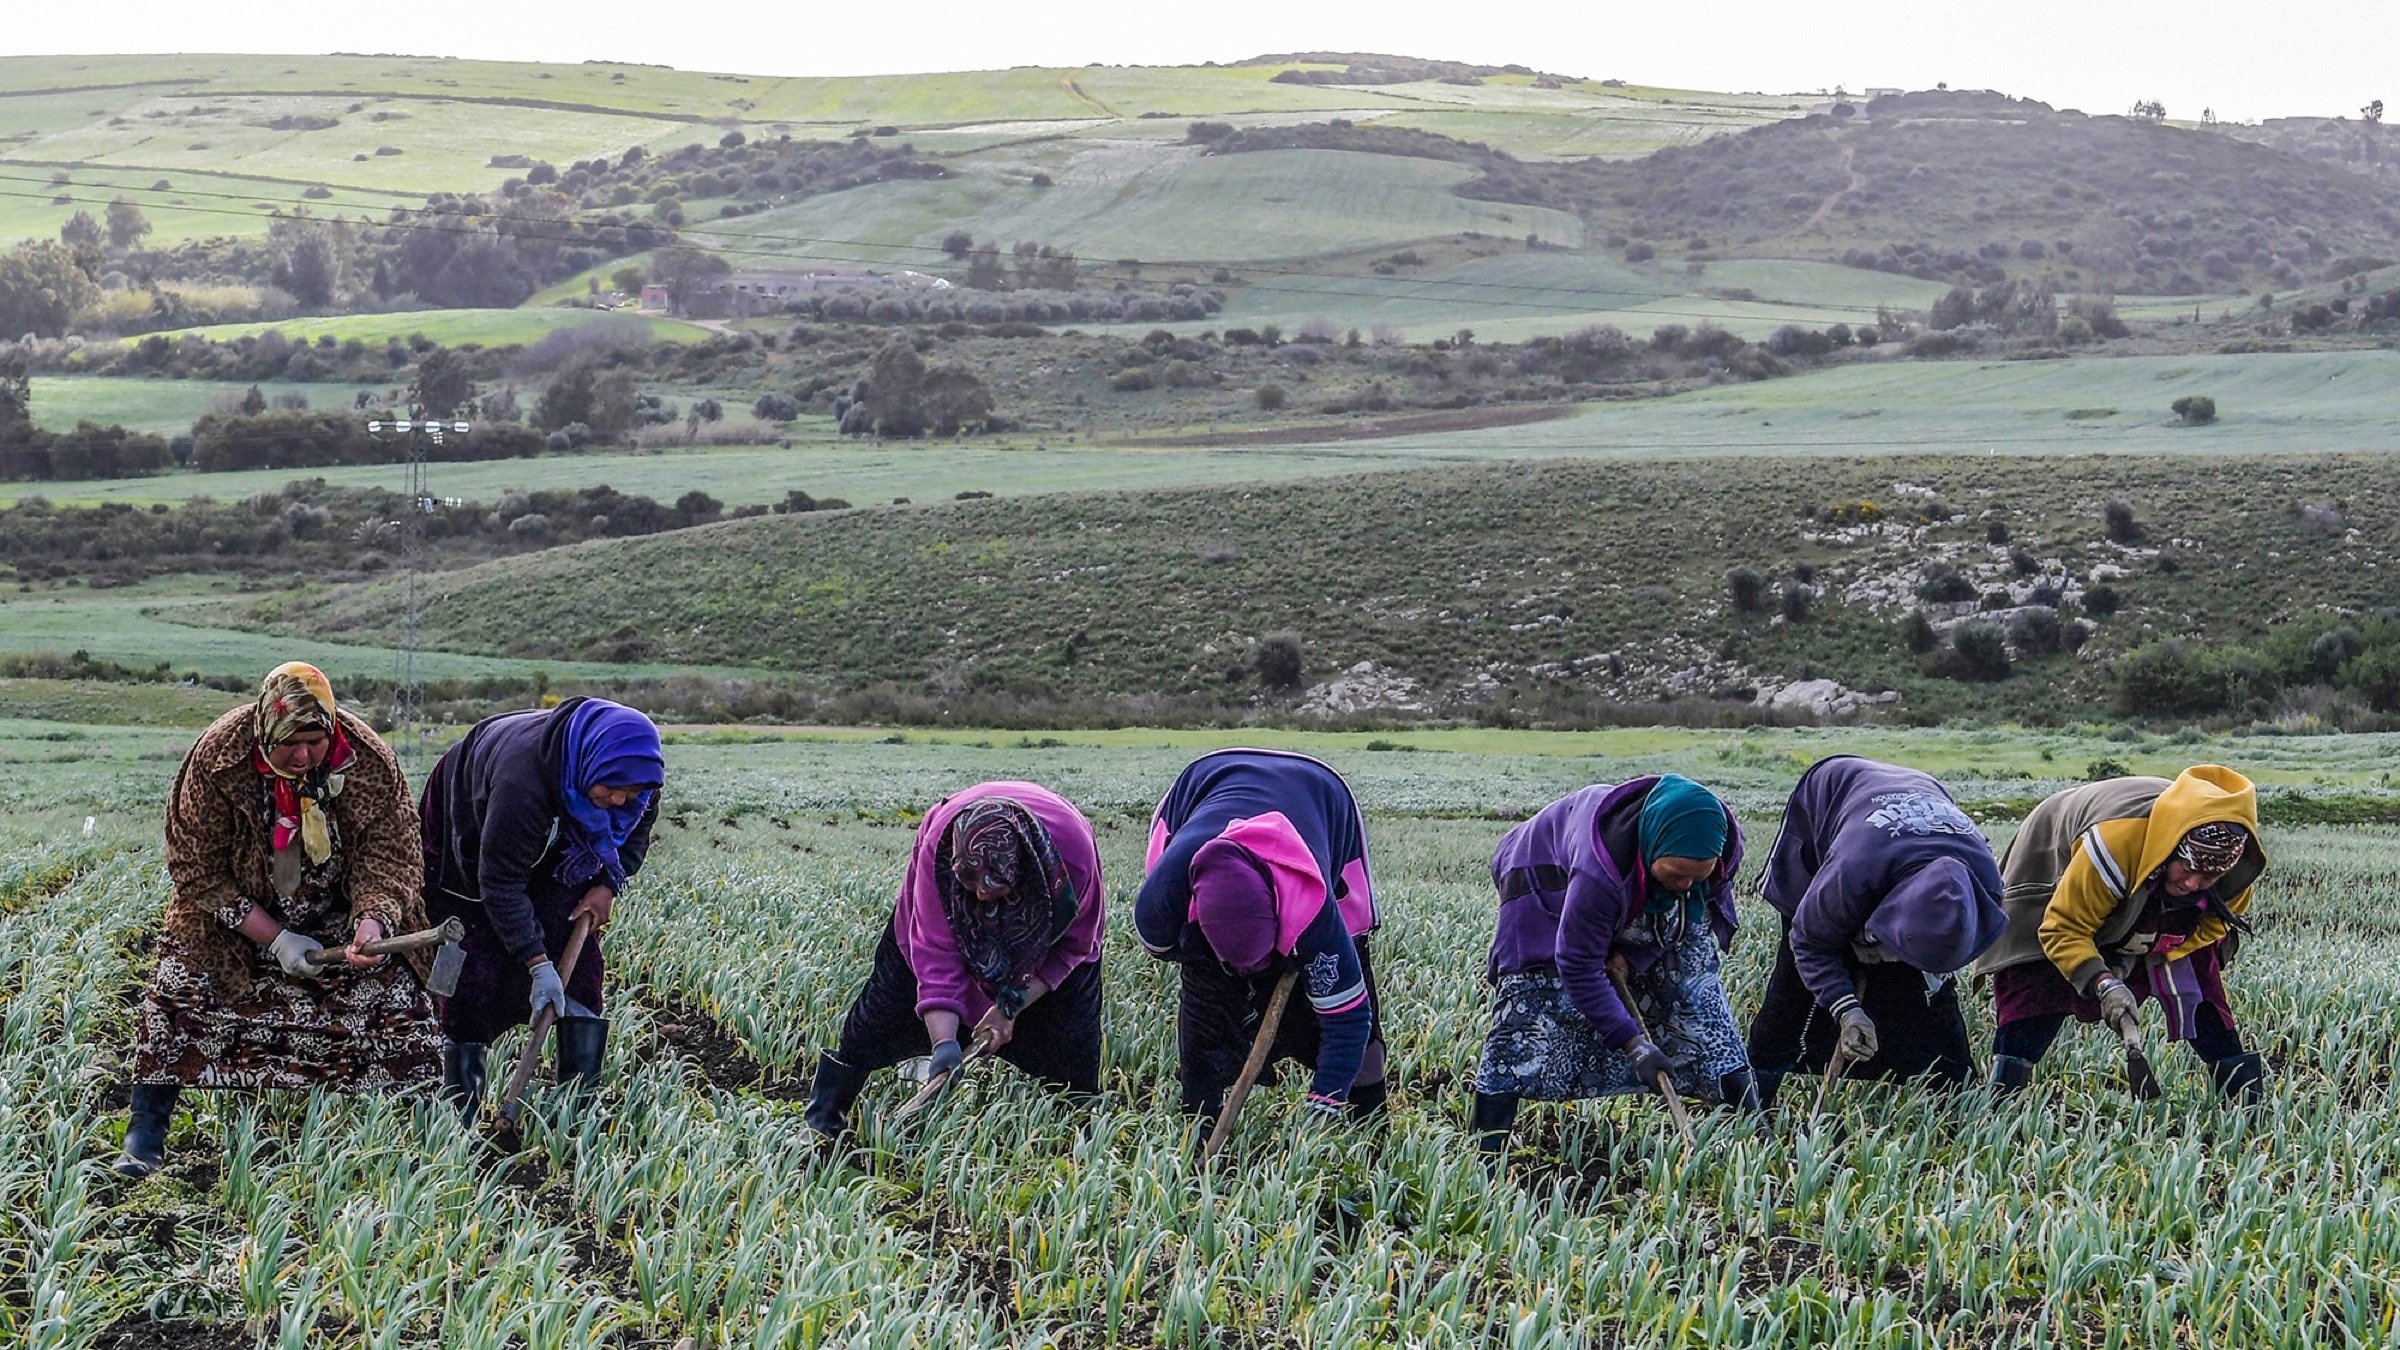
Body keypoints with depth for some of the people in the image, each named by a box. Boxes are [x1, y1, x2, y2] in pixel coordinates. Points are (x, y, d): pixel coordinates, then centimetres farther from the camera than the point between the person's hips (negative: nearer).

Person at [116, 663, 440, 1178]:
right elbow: (198, 872, -20)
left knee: (396, 996, -8)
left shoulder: (369, 762, -24)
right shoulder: (216, 760, -26)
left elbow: (387, 856, -18)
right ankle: (144, 1137, 0)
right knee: (180, 998, -11)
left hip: (339, 918, 1)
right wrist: (275, 939, -24)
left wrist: (373, 920, -39)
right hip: (234, 915, -1)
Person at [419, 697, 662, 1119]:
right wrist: (538, 964, -36)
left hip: (555, 848, 6)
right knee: (477, 963, -10)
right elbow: (501, 884, -37)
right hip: (470, 838, -5)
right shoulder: (523, 780, -45)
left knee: (579, 954, -7)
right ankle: (460, 1103, -2)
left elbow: (638, 827, -1)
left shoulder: (628, 768, -26)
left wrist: (609, 885, -14)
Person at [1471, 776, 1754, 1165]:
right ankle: (1487, 1153, -13)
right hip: (1553, 893, -5)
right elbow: (1579, 966, -35)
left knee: (1696, 992, -2)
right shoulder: (1601, 870, -46)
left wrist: (1634, 953, -18)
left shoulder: (1725, 845, -30)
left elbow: (1712, 898, -7)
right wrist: (1632, 1043, -32)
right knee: (1534, 1003, -15)